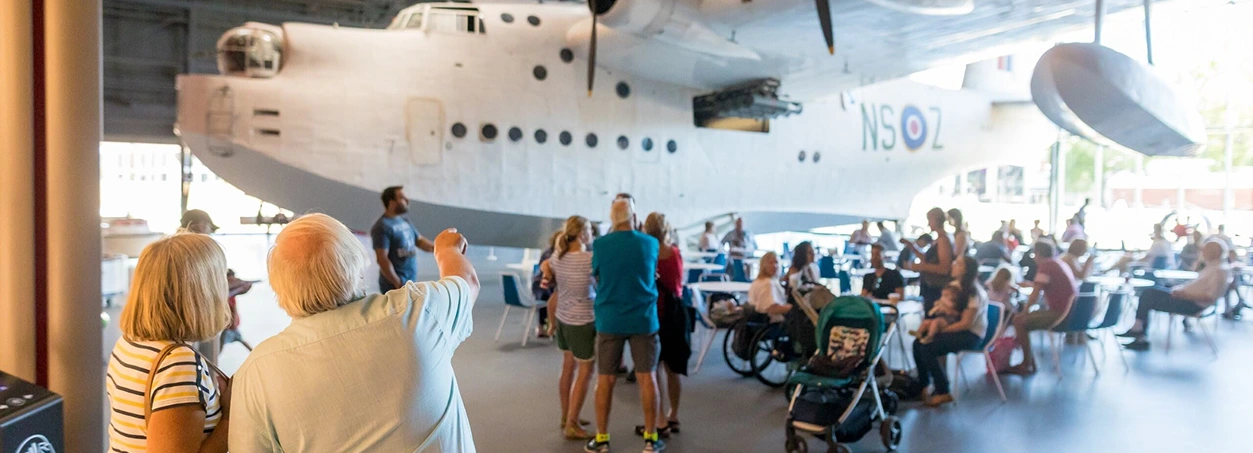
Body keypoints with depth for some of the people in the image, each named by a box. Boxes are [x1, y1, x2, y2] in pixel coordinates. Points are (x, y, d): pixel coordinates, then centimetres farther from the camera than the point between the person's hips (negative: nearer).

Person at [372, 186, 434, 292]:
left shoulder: (404, 221, 11)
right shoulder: (382, 226, -15)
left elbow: (419, 240, 16)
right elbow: (382, 259, -18)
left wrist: (436, 248, -5)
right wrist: (399, 284, -18)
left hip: (410, 281, 8)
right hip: (395, 284, -8)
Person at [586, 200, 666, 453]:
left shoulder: (599, 245, -6)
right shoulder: (651, 243, -3)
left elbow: (597, 276, 7)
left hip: (609, 320, 0)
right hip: (643, 320, 0)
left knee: (605, 379, 9)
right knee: (646, 378, 8)